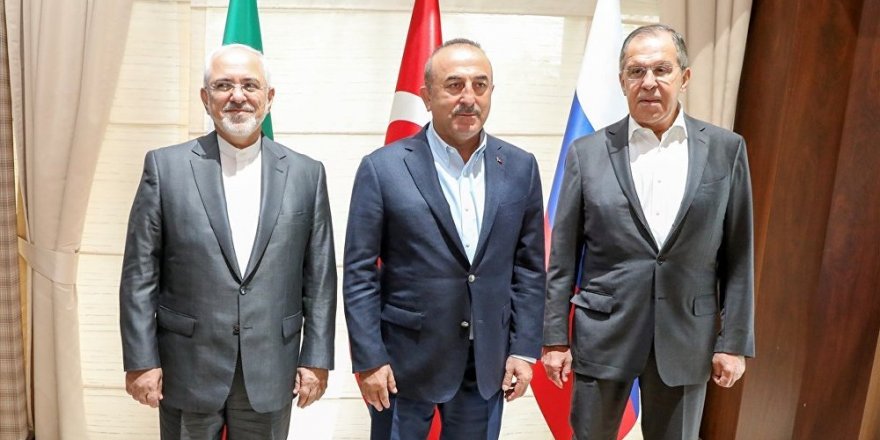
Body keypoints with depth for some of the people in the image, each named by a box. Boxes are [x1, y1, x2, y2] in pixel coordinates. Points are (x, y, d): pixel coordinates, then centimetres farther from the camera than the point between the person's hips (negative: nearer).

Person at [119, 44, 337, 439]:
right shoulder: (166, 167, -2)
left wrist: (317, 359, 0)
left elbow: (319, 278, 1)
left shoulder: (307, 174, 0)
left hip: (271, 373, 1)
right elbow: (140, 274, -1)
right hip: (187, 371, -1)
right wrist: (141, 360, -4)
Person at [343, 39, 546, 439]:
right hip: (405, 360, -2)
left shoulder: (520, 168, 1)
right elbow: (359, 273, -6)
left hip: (488, 362, 3)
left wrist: (524, 348, 2)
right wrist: (368, 359, -8)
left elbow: (529, 266, 5)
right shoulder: (383, 168, -8)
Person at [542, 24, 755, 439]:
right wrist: (555, 337, -2)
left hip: (686, 338, 1)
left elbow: (737, 256, 2)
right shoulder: (588, 152, -2)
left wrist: (734, 340, 0)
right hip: (602, 335, 0)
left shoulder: (726, 149, 0)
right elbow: (563, 257, -1)